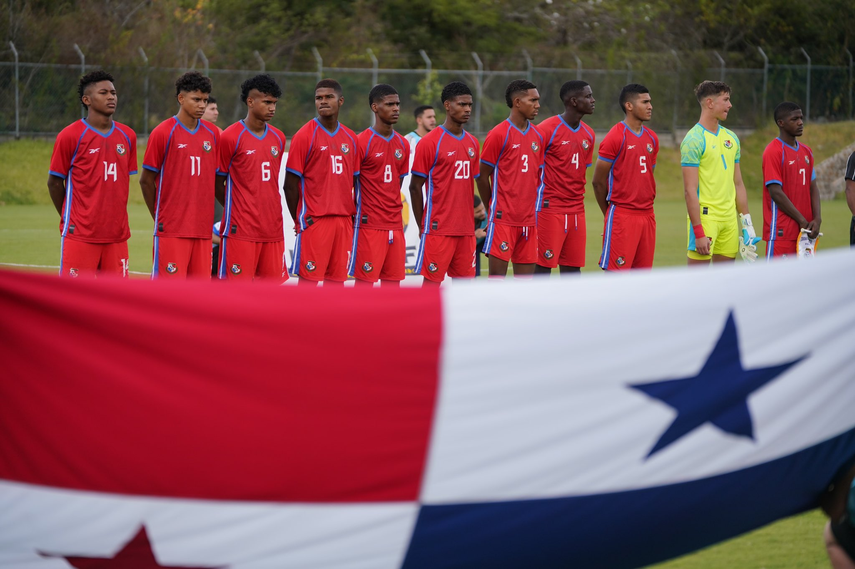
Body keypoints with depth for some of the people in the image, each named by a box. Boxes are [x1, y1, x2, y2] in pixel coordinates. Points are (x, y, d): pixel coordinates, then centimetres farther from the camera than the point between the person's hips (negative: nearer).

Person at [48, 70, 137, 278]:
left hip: (117, 235, 5)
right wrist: (69, 219, 6)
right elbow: (54, 182, 1)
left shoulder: (127, 136, 9)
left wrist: (115, 218, 12)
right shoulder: (70, 136, -6)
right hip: (80, 236, -5)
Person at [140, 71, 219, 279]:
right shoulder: (163, 133, -5)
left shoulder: (212, 134, 10)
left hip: (203, 230, 5)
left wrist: (206, 216, 12)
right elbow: (146, 180, 1)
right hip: (171, 230, -5)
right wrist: (159, 217, 4)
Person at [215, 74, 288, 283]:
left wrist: (266, 209, 13)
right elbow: (217, 184, -1)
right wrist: (235, 209, 3)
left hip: (273, 229, 6)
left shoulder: (278, 138, 11)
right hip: (240, 230, -6)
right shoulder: (231, 138, -7)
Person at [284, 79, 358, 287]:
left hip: (344, 221, 5)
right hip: (314, 221, -5)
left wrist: (353, 215, 9)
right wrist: (299, 219, -7)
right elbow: (291, 183, -4)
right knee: (308, 278, -6)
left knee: (337, 278, 6)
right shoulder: (305, 136, -4)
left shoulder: (350, 138, 12)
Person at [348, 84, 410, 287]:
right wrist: (354, 214, -9)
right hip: (369, 225, -6)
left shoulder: (402, 145, 11)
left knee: (393, 279, 6)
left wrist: (393, 210, 11)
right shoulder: (362, 142, -8)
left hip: (395, 224, 6)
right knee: (365, 279, -6)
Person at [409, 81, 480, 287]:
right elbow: (415, 187, -4)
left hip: (466, 229, 6)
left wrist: (469, 221, 14)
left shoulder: (473, 143, 13)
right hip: (438, 229, -6)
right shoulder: (430, 142, -7)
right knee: (432, 281, -5)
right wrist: (422, 226, -3)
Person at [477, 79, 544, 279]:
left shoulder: (537, 136, 11)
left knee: (525, 275, 4)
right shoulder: (498, 135, -7)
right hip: (503, 218, -6)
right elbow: (483, 177, -3)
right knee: (497, 275, -7)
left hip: (529, 220, 6)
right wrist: (493, 211, 2)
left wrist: (532, 209, 12)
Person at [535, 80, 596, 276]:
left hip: (577, 211, 7)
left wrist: (578, 199, 14)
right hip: (550, 207, -7)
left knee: (573, 267, 5)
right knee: (543, 267, -6)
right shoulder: (547, 130, -10)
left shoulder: (588, 134, 12)